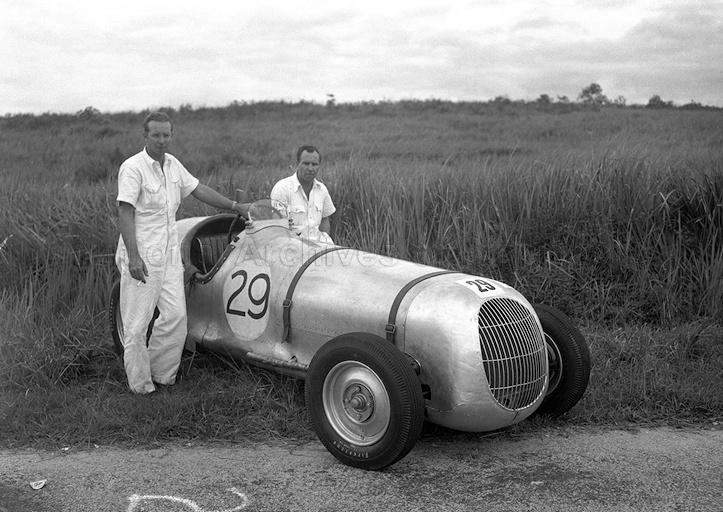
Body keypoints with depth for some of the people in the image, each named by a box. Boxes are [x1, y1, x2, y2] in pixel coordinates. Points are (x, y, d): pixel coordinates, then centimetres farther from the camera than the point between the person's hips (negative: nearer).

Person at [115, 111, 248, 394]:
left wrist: (236, 207, 26)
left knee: (175, 316, 4)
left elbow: (198, 189, 22)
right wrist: (133, 257, -26)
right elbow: (125, 213, -18)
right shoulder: (133, 167, -13)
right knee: (137, 323, 0)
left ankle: (161, 375, 20)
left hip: (169, 253, 7)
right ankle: (141, 386, 11)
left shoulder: (173, 164, 10)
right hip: (141, 256, -7)